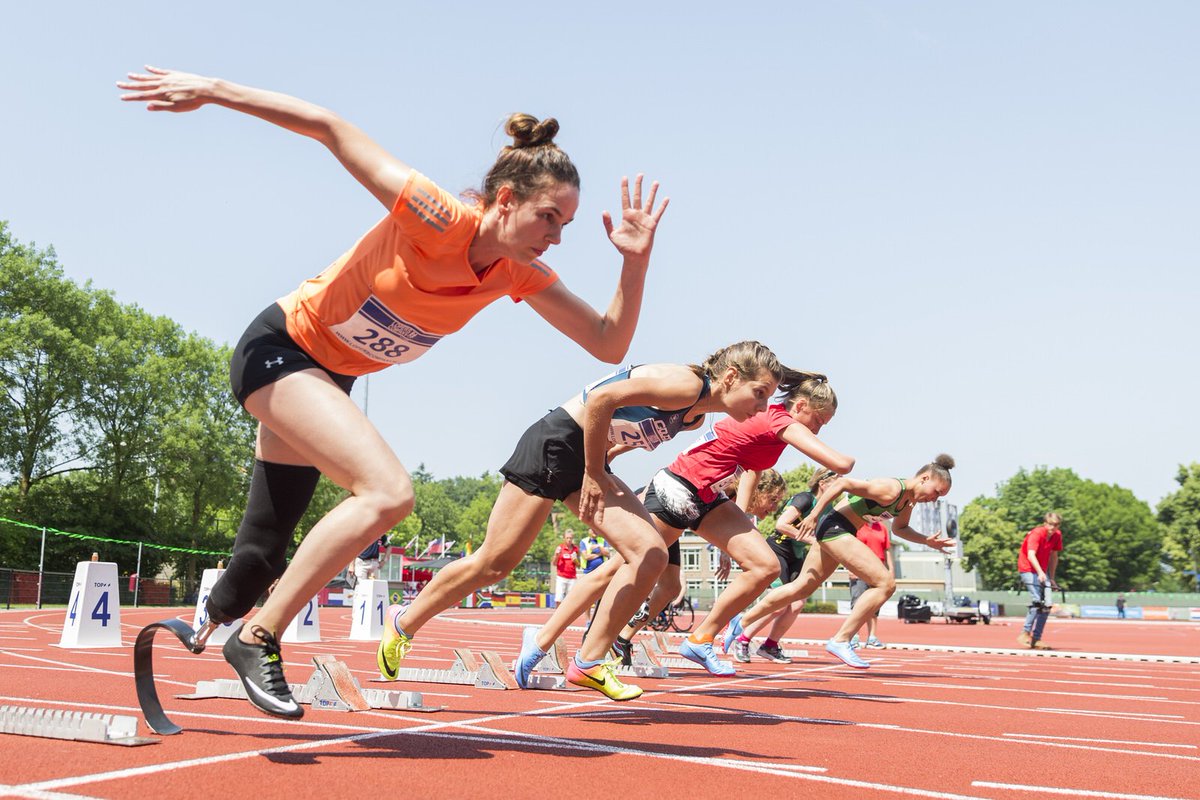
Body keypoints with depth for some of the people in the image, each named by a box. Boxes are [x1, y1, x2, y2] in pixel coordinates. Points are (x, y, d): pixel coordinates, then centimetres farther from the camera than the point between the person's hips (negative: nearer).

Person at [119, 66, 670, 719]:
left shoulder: (521, 275, -8)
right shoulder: (435, 218, -26)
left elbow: (609, 343, -8)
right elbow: (330, 128, -20)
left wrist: (637, 259, -20)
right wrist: (212, 90, -19)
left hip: (329, 379, 7)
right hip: (279, 347, -7)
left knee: (262, 558, 9)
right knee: (388, 491, -28)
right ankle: (256, 639, -16)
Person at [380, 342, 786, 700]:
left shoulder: (695, 415, 7)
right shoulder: (685, 384, -22)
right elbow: (601, 398, -27)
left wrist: (597, 465, 10)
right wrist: (593, 475, -20)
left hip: (589, 459, 9)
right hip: (554, 444, -9)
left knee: (651, 554, -8)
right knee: (494, 562, -3)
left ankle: (588, 662, -2)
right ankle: (403, 623, 19)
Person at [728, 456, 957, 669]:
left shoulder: (908, 502, 9)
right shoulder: (891, 490, -21)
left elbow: (899, 528, 28)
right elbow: (843, 483, -24)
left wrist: (927, 541, 14)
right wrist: (814, 515, -22)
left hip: (833, 531, 10)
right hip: (834, 526, -10)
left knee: (802, 588, 16)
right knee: (885, 584, -13)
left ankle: (741, 622, 24)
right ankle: (841, 641, -11)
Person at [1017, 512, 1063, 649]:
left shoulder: (1057, 535, 0)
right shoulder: (1036, 534, -21)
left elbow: (1053, 556, 12)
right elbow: (1031, 555, -34)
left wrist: (1051, 578, 14)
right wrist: (1040, 572, -48)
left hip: (1042, 572, 7)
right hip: (1028, 569, -7)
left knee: (1047, 604, -2)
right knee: (1037, 601, -22)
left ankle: (1036, 639, 5)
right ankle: (1025, 634, -15)